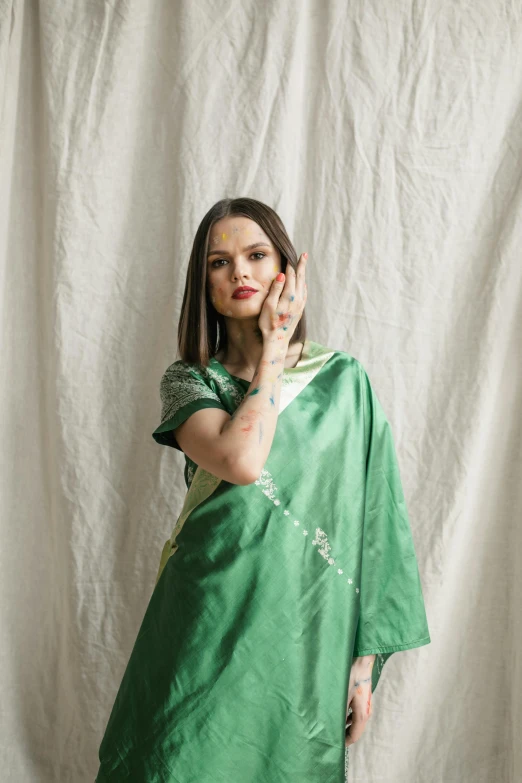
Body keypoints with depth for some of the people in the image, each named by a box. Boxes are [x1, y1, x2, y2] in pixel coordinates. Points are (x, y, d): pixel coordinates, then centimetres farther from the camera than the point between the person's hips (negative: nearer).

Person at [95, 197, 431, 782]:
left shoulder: (344, 379, 0)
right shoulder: (188, 380, 0)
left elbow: (371, 521, 0)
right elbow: (241, 461, -22)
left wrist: (366, 659, -2)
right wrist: (274, 348, -10)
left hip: (308, 635, 1)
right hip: (211, 626, 0)